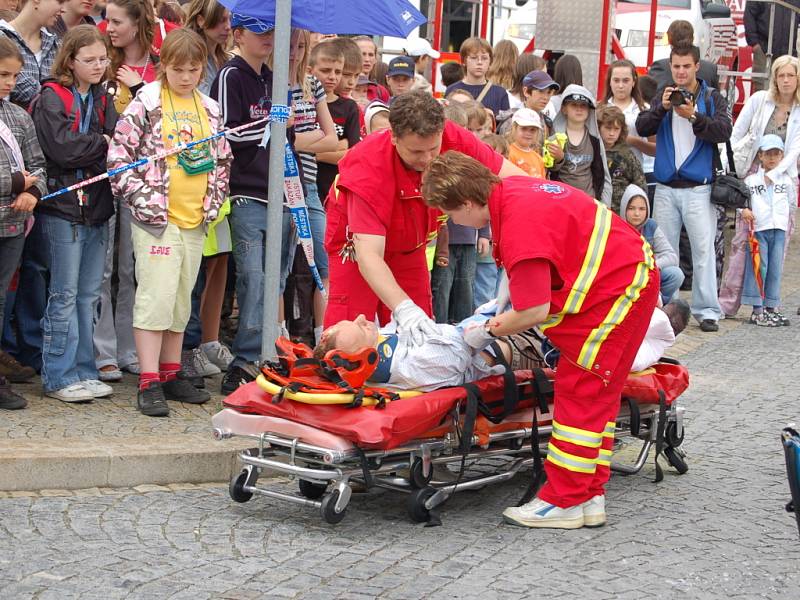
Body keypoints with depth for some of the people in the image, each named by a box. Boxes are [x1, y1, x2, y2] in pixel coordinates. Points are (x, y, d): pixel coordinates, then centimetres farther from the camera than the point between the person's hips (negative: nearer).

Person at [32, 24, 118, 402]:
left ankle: (83, 371, 17)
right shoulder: (52, 99, -6)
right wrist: (103, 143, -8)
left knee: (90, 295, 10)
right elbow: (62, 148, -19)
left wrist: (90, 146, -15)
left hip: (98, 208, 6)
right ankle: (59, 377, 5)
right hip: (64, 207, -6)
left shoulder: (102, 99, 14)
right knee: (65, 296, -2)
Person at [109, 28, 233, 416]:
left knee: (181, 297, 12)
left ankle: (170, 373, 22)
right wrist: (140, 197, -12)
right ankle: (149, 383, -7)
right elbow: (118, 153, -7)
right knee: (157, 295, -10)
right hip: (156, 217, -6)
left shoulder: (209, 110, 11)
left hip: (196, 219, 6)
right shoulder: (146, 104, -5)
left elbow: (223, 160, 20)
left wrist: (215, 202, 9)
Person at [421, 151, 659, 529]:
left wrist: (489, 332, -6)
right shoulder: (510, 189, 2)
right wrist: (501, 307, 11)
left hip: (615, 290, -10)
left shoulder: (518, 227, -27)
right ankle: (589, 498, 17)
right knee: (596, 394, 12)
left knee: (580, 391, -6)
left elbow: (534, 313, -22)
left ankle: (565, 502, -1)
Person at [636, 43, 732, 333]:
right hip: (666, 188, 3)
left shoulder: (712, 98, 3)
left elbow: (723, 132, -11)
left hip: (698, 188, -3)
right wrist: (662, 108, -19)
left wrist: (694, 116, -24)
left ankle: (707, 310, -1)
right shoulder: (664, 97, 10)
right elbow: (642, 128, -2)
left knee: (703, 250, -5)